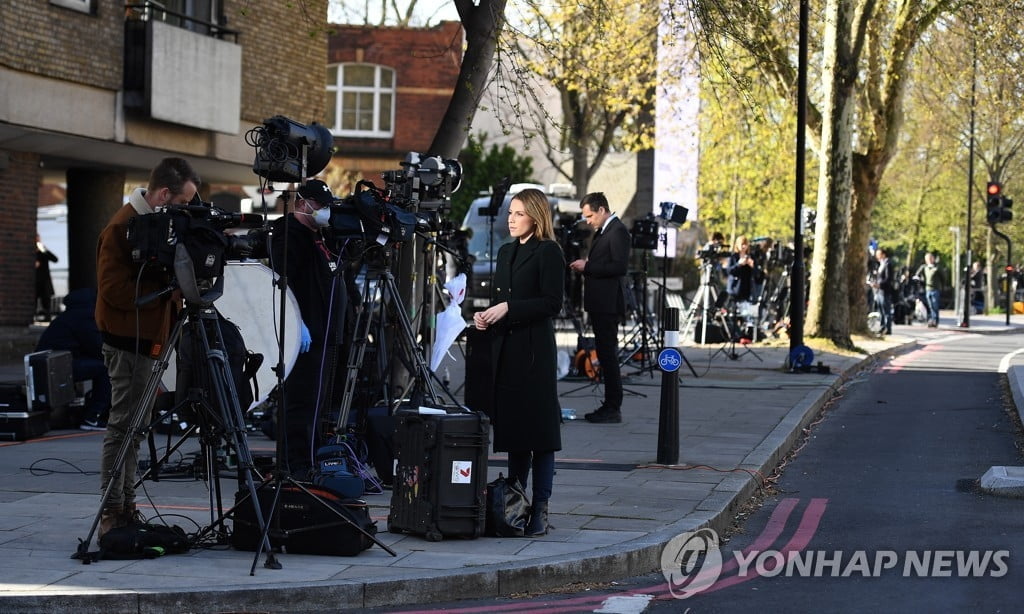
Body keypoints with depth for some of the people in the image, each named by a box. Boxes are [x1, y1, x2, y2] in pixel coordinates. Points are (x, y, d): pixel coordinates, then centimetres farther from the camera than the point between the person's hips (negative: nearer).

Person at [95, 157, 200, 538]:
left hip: (148, 336, 10)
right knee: (124, 426, -8)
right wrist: (165, 287, -18)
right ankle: (112, 512, -5)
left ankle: (125, 509, 17)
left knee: (134, 427, 12)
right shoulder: (123, 227, -15)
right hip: (128, 339, -10)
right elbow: (116, 289, -20)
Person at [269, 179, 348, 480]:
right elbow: (282, 281, -20)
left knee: (319, 400, 12)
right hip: (306, 333, -10)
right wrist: (297, 322, -26)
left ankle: (305, 463, 17)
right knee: (304, 400, -11)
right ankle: (298, 467, -11)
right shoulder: (288, 235, -9)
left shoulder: (320, 236, 21)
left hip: (326, 333, 10)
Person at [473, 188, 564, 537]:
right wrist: (486, 317, 4)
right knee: (511, 429, 9)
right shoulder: (506, 252, 18)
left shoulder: (548, 252, -5)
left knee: (538, 428, -5)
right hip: (504, 349, 7)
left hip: (534, 350, -7)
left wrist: (508, 309, -16)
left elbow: (551, 303, -12)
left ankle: (539, 509, -3)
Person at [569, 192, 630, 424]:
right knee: (605, 355, 12)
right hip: (599, 303, 10)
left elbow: (620, 266, -21)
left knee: (608, 354, -9)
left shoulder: (618, 231, -13)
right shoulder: (602, 231, 18)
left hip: (608, 304, -10)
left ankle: (613, 408, -6)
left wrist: (587, 267, -17)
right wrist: (585, 265, 7)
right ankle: (609, 405, 17)